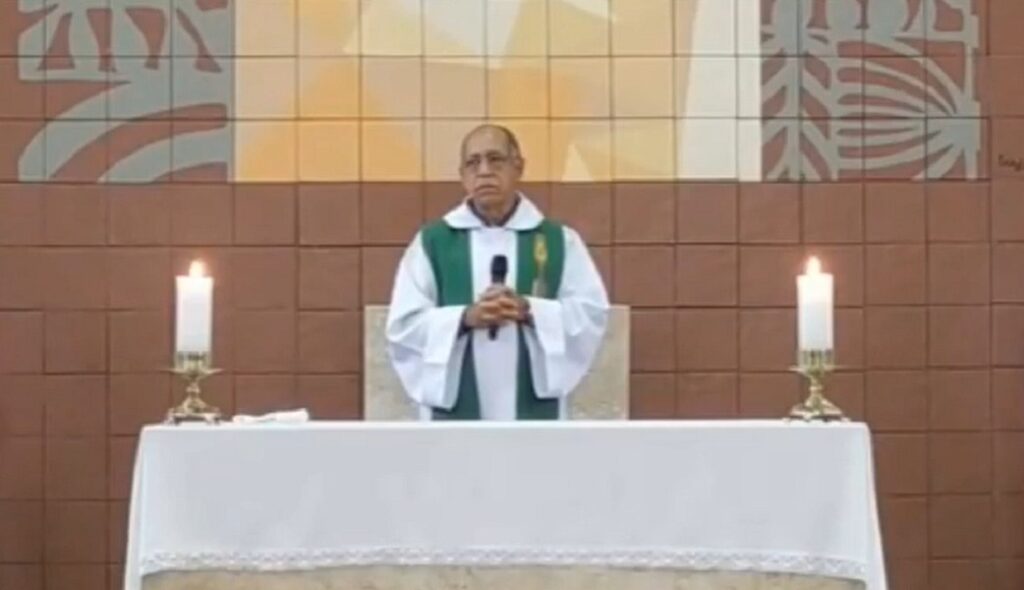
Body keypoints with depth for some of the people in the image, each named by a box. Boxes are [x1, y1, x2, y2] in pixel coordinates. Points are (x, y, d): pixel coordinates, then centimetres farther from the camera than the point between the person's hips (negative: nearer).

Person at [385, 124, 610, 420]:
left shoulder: (559, 240, 7)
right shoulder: (431, 242, 6)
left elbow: (593, 312, 1)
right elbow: (402, 324, 1)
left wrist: (530, 311, -15)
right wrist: (465, 317, -16)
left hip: (533, 411, 0)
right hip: (456, 412, 0)